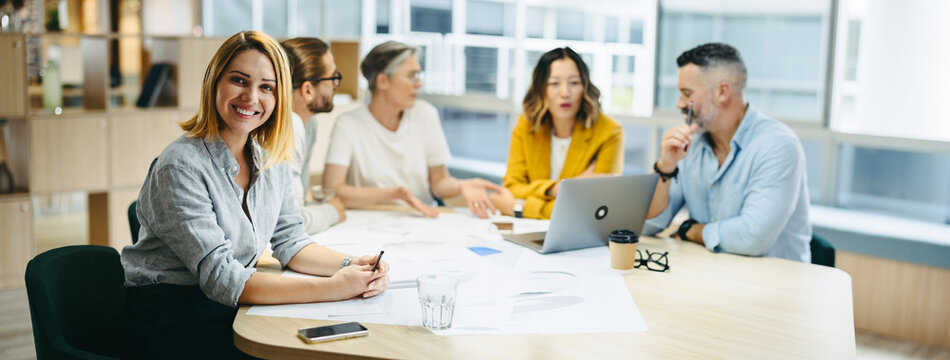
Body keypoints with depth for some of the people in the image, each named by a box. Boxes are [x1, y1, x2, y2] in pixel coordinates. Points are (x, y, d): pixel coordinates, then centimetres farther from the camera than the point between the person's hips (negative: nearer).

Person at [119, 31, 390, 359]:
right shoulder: (180, 166, -20)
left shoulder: (271, 160, 3)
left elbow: (290, 241, 7)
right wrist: (330, 289, -29)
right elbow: (220, 277, -25)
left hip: (232, 307, 7)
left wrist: (351, 266, -14)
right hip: (164, 319, -6)